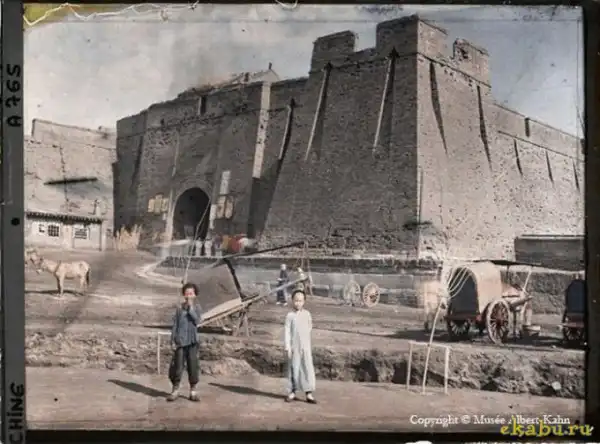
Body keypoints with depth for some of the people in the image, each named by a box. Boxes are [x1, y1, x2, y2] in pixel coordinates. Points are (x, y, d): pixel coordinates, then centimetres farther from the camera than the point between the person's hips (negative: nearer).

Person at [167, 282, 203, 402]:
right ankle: (175, 391, 14)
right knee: (177, 366, 1)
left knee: (193, 366, 3)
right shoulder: (179, 308, 2)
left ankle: (193, 392, 13)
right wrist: (173, 341, -1)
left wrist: (191, 307, -15)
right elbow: (175, 325, 4)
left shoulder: (197, 308, 2)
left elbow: (197, 321, -15)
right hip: (180, 342, 0)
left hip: (192, 342, 0)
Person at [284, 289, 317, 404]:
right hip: (294, 347, -2)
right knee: (293, 369, 6)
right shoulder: (290, 315, -5)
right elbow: (287, 332, -6)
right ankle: (292, 392, 18)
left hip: (305, 346, 2)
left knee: (308, 369, -2)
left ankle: (309, 394, 0)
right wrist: (287, 347, -10)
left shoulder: (307, 314, 4)